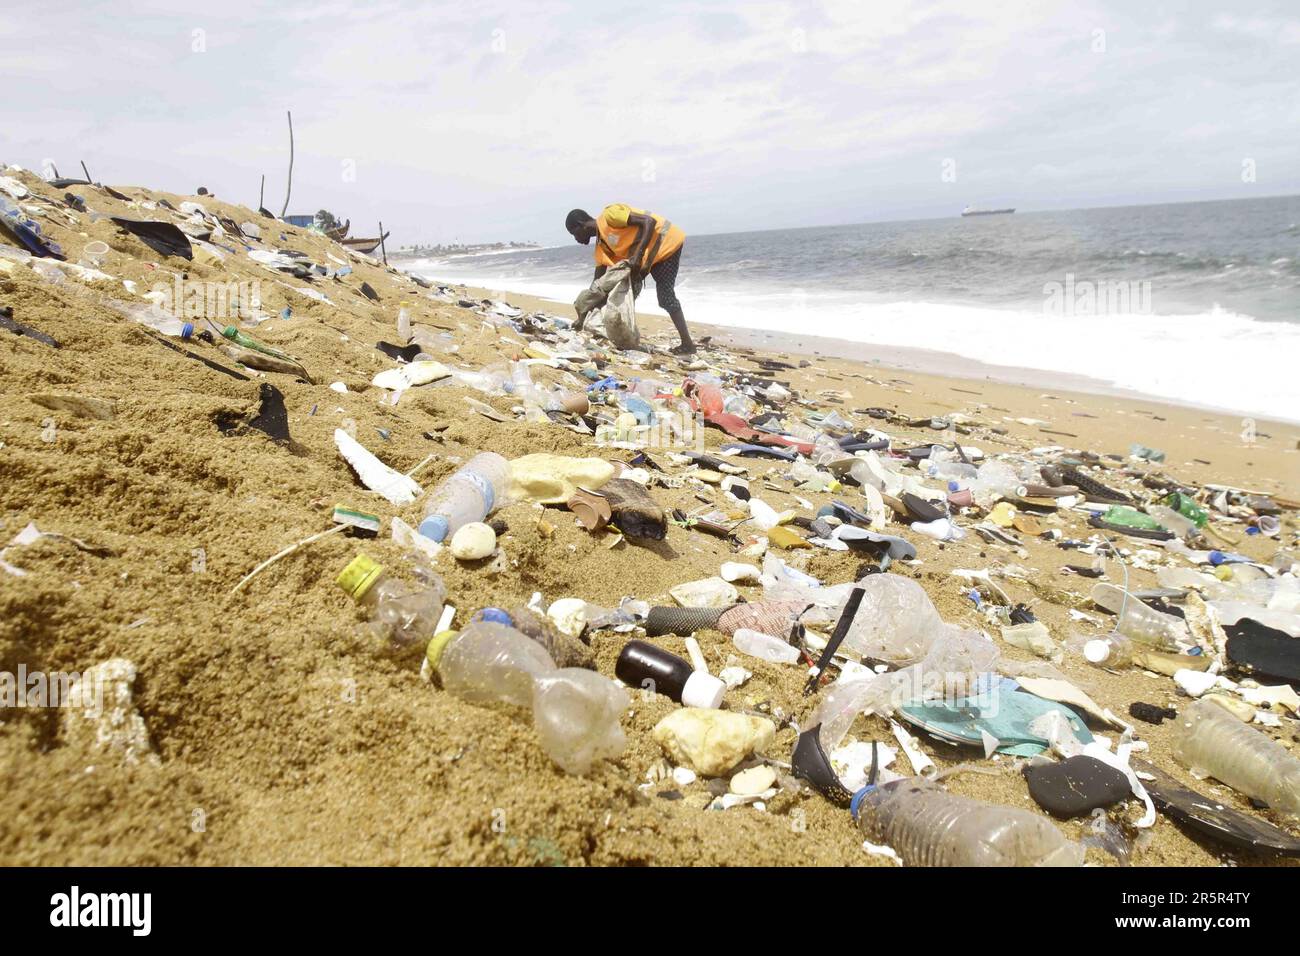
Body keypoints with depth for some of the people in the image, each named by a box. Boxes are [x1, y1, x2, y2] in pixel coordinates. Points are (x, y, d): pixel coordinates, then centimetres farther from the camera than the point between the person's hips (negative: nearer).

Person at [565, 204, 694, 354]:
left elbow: (649, 221, -25)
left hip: (667, 240, -9)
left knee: (666, 297, -14)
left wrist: (638, 255, -31)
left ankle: (687, 344, -10)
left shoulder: (609, 215, -18)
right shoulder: (601, 245, 7)